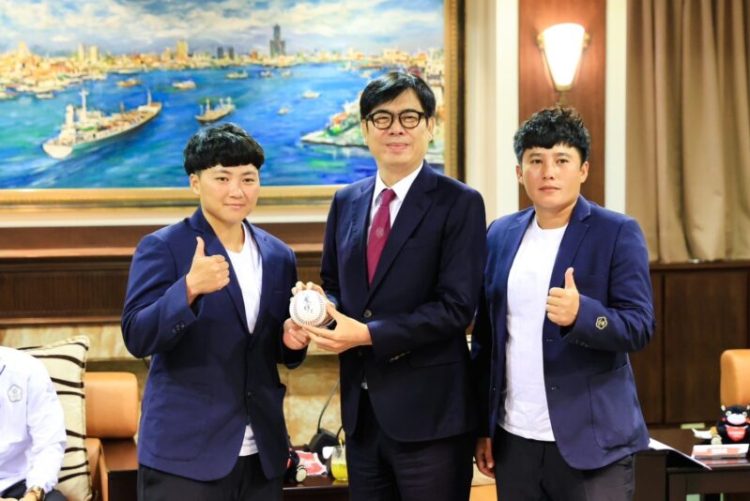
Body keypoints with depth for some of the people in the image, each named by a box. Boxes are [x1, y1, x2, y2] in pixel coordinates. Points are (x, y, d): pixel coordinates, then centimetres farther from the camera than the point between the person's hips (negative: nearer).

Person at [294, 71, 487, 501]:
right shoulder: (347, 202, 11)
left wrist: (369, 334, -19)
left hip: (428, 409, -5)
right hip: (361, 407, 6)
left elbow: (456, 307, -15)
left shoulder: (460, 203, -7)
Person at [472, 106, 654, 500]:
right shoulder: (501, 234, 9)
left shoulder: (618, 233, -4)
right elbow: (486, 338, 12)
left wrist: (580, 313, -29)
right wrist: (482, 426, 10)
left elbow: (639, 327, -10)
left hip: (591, 442, -4)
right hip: (514, 439, 4)